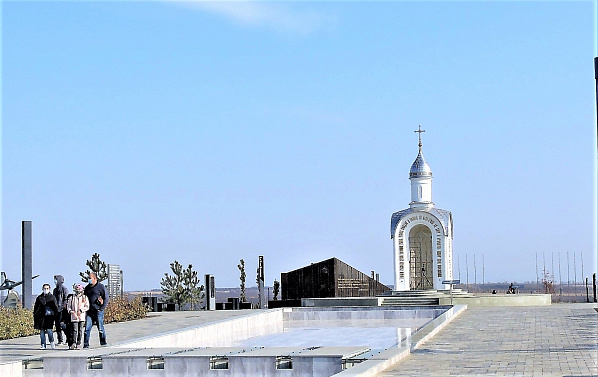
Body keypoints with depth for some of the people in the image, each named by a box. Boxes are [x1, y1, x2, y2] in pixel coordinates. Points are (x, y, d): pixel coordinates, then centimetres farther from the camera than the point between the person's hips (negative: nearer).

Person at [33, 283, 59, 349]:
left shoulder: (52, 297, 6)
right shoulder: (39, 298, 11)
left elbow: (55, 307, 8)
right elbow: (36, 307, 16)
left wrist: (55, 315, 0)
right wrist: (35, 316, 9)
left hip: (49, 316, -3)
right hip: (41, 316, 3)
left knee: (49, 330, -13)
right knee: (42, 331, 3)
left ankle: (52, 342, 8)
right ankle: (43, 345, 10)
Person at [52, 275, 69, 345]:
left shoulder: (64, 289, -5)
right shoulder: (55, 290, 17)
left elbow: (66, 300, -10)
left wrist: (62, 307, -18)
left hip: (62, 310, -8)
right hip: (56, 310, 8)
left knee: (61, 324, -15)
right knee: (57, 324, 4)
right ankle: (60, 340, 9)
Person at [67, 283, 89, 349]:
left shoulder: (85, 297, 8)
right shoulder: (71, 297, 8)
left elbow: (87, 306, 4)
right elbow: (68, 306, 9)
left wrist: (81, 310, -10)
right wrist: (71, 311, -9)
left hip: (82, 316, 1)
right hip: (74, 317, -1)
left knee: (80, 331, 2)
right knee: (75, 330, -10)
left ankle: (78, 344, 8)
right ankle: (73, 343, -16)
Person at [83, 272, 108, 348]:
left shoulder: (101, 287, -2)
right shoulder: (87, 287, 15)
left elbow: (106, 298, -3)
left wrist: (102, 308, -9)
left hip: (98, 311, -5)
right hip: (89, 311, 5)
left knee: (100, 327, 0)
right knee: (87, 328, -1)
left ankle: (103, 342, 9)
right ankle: (86, 344, -1)